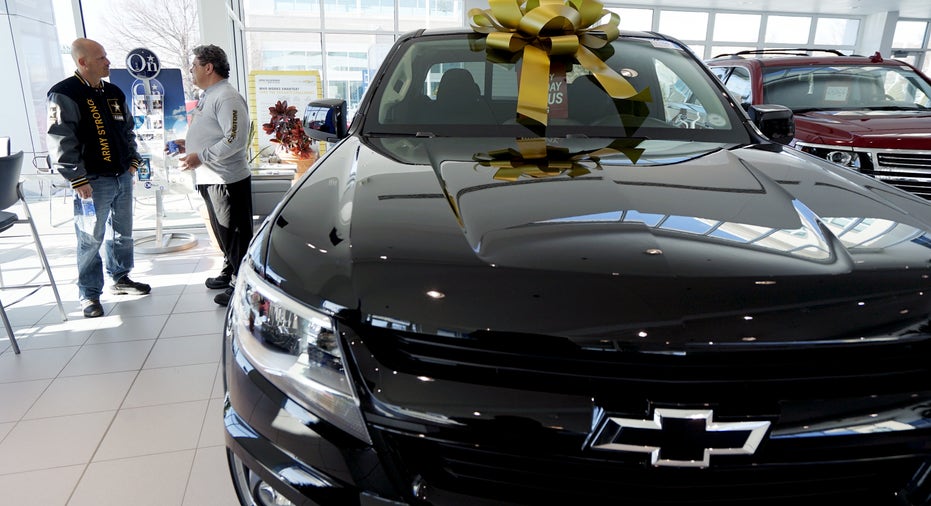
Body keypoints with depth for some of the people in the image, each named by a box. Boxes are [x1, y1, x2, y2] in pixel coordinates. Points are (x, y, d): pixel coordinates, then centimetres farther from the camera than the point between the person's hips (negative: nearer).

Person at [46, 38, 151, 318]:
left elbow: (128, 130, 22)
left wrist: (133, 160, 14)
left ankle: (120, 279, 33)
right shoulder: (65, 95, -11)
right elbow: (60, 142, -14)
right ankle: (89, 295, 12)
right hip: (93, 182, -7)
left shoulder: (113, 93, 13)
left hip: (123, 177, 7)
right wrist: (78, 179, -17)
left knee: (122, 233, 16)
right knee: (91, 240, 0)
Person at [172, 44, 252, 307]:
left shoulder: (227, 97, -15)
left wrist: (200, 157, -22)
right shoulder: (208, 96, 18)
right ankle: (229, 271, 33)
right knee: (222, 231, 19)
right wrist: (188, 144, 15)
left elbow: (235, 139, -24)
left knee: (235, 232, -3)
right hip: (210, 178, 11)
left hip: (228, 179, -11)